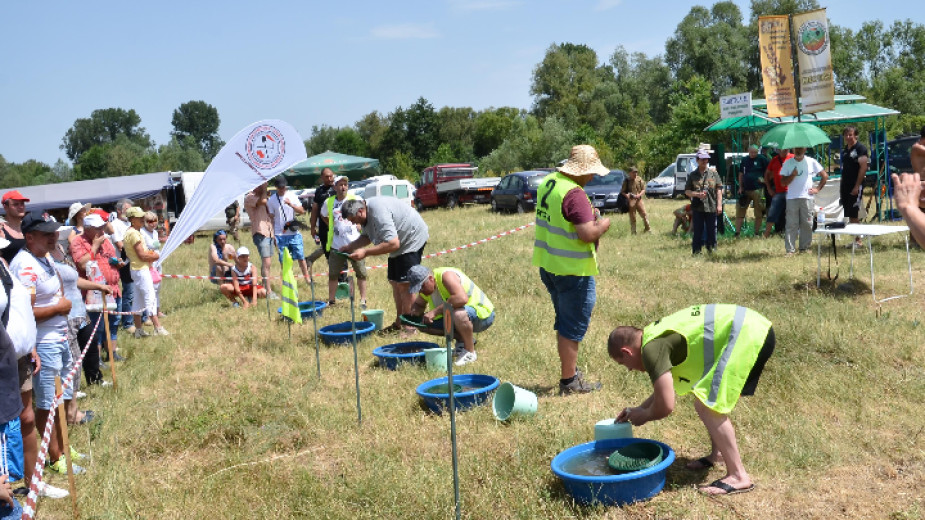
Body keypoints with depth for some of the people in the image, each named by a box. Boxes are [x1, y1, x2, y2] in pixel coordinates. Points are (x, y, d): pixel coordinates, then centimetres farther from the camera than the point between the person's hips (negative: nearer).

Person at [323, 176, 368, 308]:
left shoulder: (355, 199, -3)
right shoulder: (328, 202, 5)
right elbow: (324, 216, 23)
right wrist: (332, 226, 11)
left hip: (354, 243, -2)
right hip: (336, 245, 2)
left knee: (361, 272, 2)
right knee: (332, 274, 8)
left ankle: (363, 300, 11)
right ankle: (331, 300, 21)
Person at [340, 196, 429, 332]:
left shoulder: (378, 213, -31)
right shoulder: (367, 211, 1)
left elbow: (393, 244, -34)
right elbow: (366, 237, 17)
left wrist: (365, 252, -30)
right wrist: (349, 247, 2)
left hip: (413, 238, -11)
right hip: (401, 241, 11)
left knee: (404, 284, -12)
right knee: (394, 281, 12)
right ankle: (399, 322, 21)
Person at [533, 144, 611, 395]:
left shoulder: (547, 182, 5)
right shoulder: (574, 194, -23)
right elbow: (588, 234, -28)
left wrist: (589, 217, 13)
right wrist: (603, 225, -7)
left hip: (547, 264, 9)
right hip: (571, 269, -9)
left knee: (564, 321, 22)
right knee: (573, 326, 4)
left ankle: (570, 371, 35)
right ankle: (569, 381, 13)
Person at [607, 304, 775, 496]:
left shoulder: (652, 348, -12)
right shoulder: (658, 335, 18)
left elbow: (665, 406, -13)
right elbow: (666, 389, 33)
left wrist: (644, 415, 7)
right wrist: (639, 409, 31)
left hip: (749, 335, -11)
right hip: (751, 326, 11)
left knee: (706, 406, -10)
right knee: (711, 395, 24)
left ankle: (738, 476, -6)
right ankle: (718, 454, 33)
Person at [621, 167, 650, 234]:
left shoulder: (639, 180, 6)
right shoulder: (626, 181, 0)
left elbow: (643, 189, 8)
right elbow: (622, 191, 2)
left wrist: (639, 194, -12)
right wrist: (626, 195, -19)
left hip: (638, 199, 2)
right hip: (631, 200, -2)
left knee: (644, 214, 0)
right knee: (632, 217, 2)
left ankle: (647, 228, 15)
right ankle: (633, 232, 8)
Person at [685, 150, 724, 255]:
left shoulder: (713, 173, 6)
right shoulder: (692, 175, 6)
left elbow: (719, 190, 5)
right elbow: (687, 191, 6)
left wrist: (719, 204, -2)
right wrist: (697, 194, -12)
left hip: (711, 207, 0)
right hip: (697, 208, 0)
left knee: (712, 231, 6)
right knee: (697, 231, 2)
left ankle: (711, 250, 17)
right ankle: (696, 252, 9)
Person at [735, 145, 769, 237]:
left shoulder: (762, 159, -3)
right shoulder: (745, 160, 10)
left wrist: (764, 179, -8)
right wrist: (740, 187, 11)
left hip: (757, 190, -4)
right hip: (745, 190, 4)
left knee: (759, 213, 4)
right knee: (740, 212, 2)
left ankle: (756, 233, 12)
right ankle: (737, 232, 6)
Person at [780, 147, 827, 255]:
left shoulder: (811, 162, 7)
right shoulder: (788, 163, 7)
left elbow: (825, 176, 12)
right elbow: (783, 182, 4)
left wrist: (817, 189, 4)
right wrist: (793, 175, -12)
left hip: (806, 197, 0)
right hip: (791, 198, 0)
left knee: (807, 224, 2)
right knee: (791, 224, -3)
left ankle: (805, 247, 12)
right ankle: (790, 249, -2)